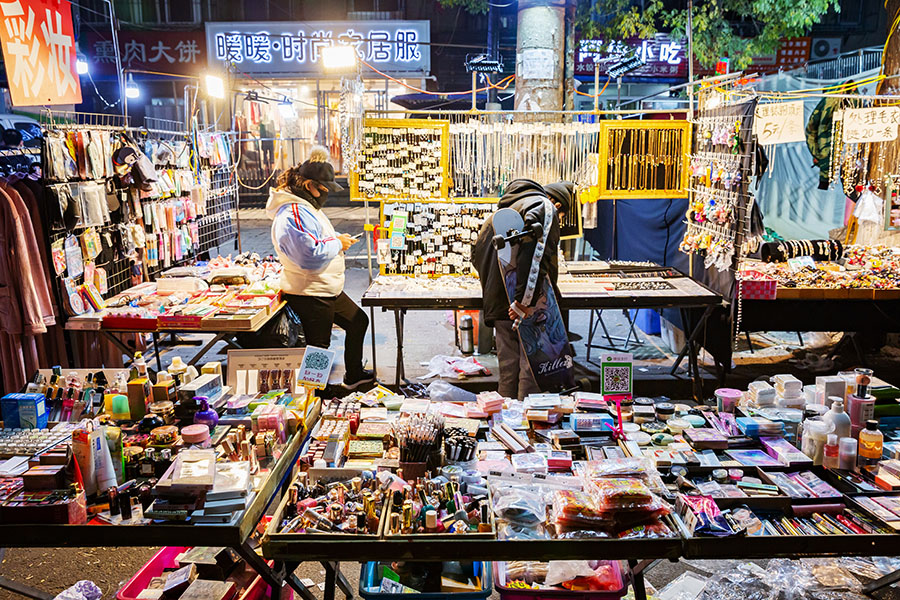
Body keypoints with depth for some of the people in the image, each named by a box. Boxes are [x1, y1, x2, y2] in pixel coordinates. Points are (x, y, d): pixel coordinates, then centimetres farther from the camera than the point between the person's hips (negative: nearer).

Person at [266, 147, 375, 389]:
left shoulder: (306, 206, 12)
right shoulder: (293, 214, -23)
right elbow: (311, 256, -33)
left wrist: (337, 240, 9)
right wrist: (337, 243, -17)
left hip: (329, 290, 11)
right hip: (310, 296, -11)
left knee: (358, 322, 25)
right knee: (318, 349, -1)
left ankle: (354, 375, 41)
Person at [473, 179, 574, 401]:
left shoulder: (502, 211, 22)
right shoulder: (545, 208, -4)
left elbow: (477, 253, 27)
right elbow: (533, 250, -25)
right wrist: (524, 297, -29)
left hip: (498, 304, 8)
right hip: (531, 307, -8)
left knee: (508, 367, 14)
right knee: (532, 368, 0)